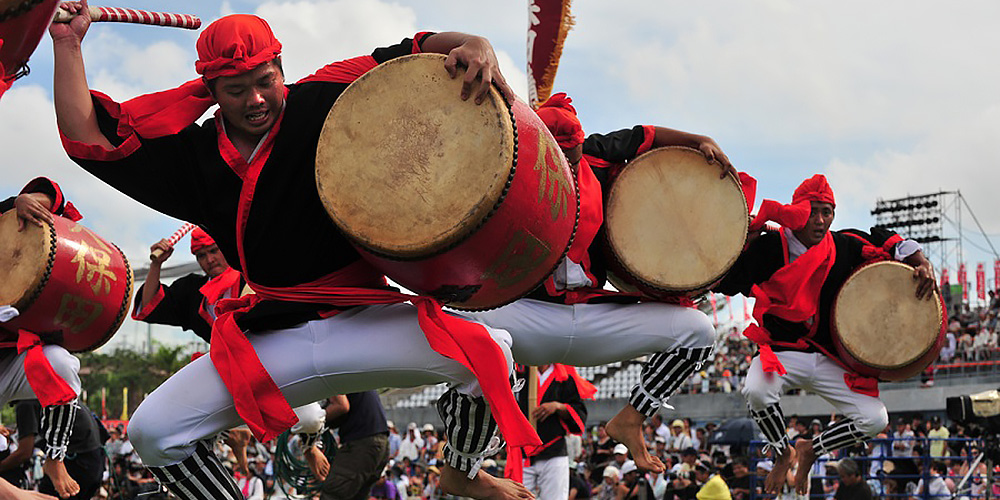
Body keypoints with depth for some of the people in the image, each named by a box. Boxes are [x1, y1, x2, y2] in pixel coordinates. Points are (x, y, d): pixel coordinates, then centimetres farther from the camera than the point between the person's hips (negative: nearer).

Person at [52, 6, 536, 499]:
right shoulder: (193, 156, 7)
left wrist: (475, 45, -24)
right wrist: (69, 45, 4)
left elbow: (422, 50, -2)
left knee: (488, 349, -26)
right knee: (150, 432, -11)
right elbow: (88, 140, 5)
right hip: (272, 338, 3)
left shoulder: (326, 104, -1)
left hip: (365, 320, -2)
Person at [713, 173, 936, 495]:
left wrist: (921, 265, -6)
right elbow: (723, 282, -10)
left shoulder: (846, 247, 2)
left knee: (875, 420, -11)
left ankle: (811, 450, 19)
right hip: (781, 353, -3)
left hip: (829, 360, 3)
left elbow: (895, 244, 13)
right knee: (756, 392, -36)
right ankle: (783, 454, -3)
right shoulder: (769, 248, -7)